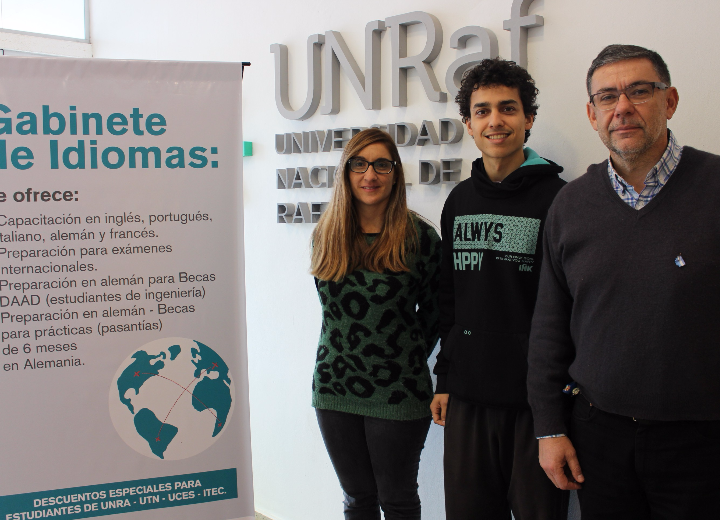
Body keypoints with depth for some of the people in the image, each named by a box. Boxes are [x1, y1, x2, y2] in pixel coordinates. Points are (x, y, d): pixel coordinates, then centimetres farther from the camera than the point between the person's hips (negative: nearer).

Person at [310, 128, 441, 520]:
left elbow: (433, 312, 1)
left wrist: (405, 364, 2)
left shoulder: (420, 238, -8)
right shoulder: (327, 236, 4)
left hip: (398, 394, -3)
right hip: (334, 387, 4)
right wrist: (351, 353, 7)